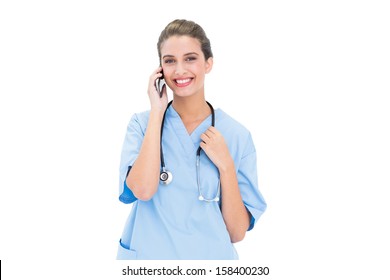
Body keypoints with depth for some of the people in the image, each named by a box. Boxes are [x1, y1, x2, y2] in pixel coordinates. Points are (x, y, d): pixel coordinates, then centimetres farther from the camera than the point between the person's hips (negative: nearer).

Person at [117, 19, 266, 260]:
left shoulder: (237, 136, -6)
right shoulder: (142, 124, -5)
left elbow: (236, 232, -8)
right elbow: (142, 190, -24)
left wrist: (226, 165, -19)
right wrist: (157, 112, -17)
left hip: (211, 255, 0)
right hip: (148, 254, 0)